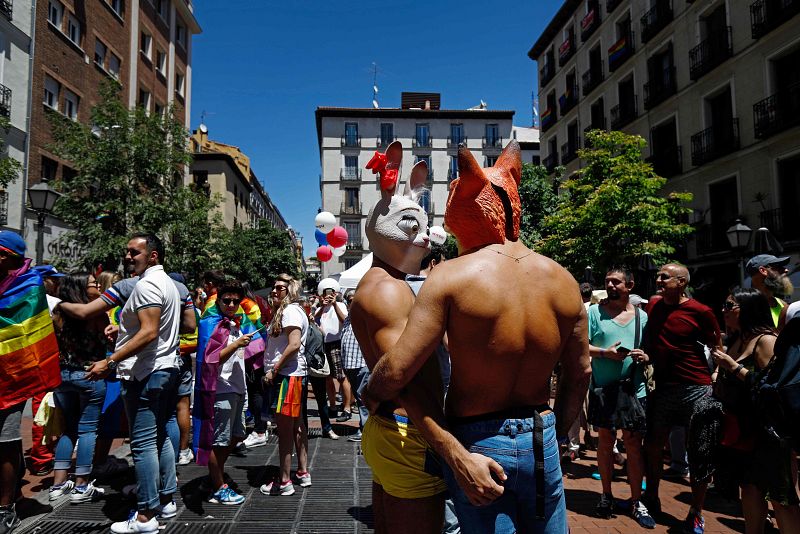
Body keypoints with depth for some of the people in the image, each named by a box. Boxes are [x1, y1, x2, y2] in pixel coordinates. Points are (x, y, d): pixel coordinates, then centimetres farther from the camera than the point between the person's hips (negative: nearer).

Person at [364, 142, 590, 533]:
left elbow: (396, 372, -20)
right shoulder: (563, 281, -3)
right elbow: (579, 374, 8)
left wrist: (370, 394, 1)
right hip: (542, 442, 5)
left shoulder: (452, 277, -18)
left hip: (476, 443, -4)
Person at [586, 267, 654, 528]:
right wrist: (605, 352, -20)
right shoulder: (595, 312, -1)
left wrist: (646, 357, -10)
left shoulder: (642, 316, 6)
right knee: (606, 441, 11)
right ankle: (607, 495, 26)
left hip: (634, 390, 1)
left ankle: (636, 501, 18)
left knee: (634, 444, 5)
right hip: (603, 390, -1)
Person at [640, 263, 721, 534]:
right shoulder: (652, 305, 5)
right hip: (662, 387, 5)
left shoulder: (700, 312, -9)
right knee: (653, 446, 11)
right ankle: (651, 499, 30)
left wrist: (715, 379, -7)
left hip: (695, 389, -4)